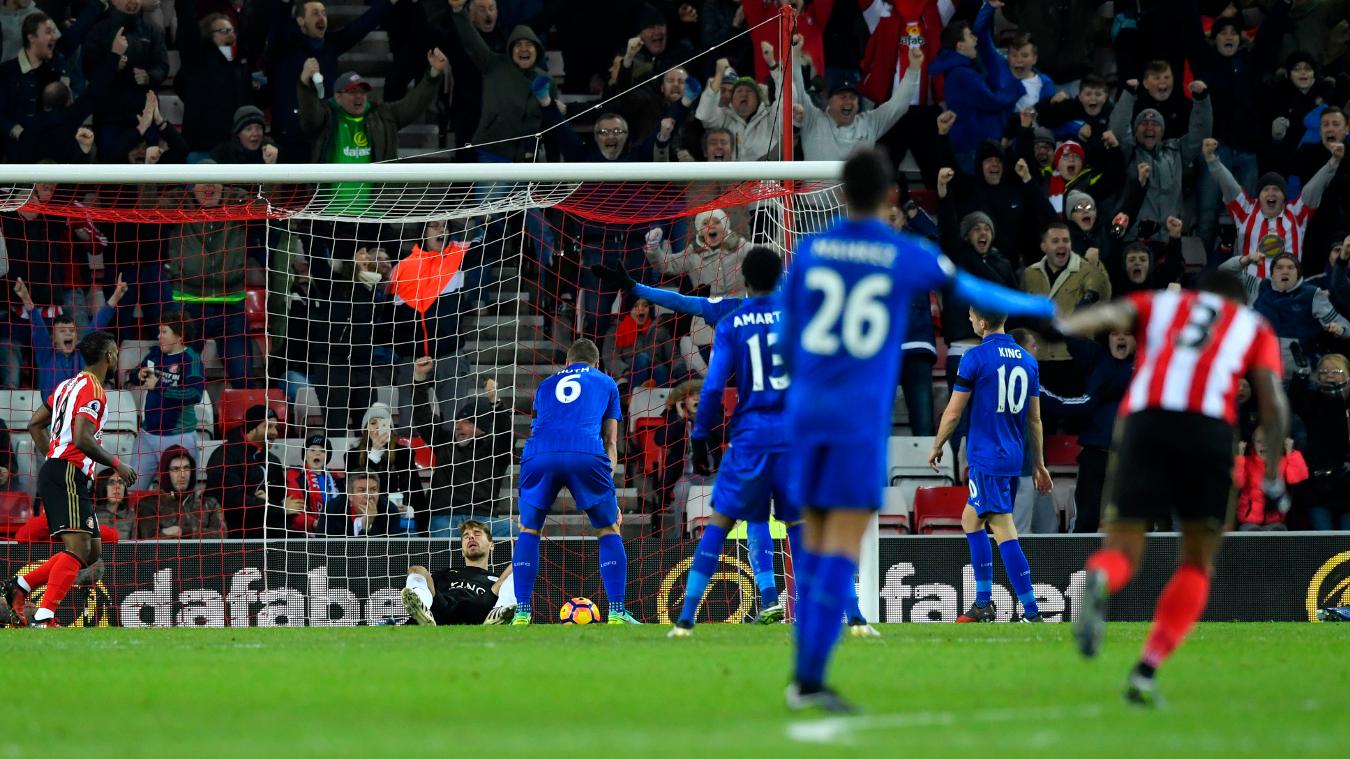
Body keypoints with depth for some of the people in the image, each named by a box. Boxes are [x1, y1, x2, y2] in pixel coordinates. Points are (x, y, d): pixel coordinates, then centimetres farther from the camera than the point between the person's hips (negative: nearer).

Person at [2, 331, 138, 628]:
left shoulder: (70, 385, 19)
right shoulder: (92, 389, -11)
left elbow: (35, 424, 25)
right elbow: (82, 439, -21)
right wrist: (116, 464, -12)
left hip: (55, 471, 10)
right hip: (68, 475, -10)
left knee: (93, 550, 10)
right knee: (78, 547, -18)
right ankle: (44, 617, -27)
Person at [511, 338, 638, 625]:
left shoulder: (546, 385, 35)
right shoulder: (605, 383, 29)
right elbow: (611, 442, 26)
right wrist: (610, 491, 29)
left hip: (539, 455, 2)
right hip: (587, 455, -2)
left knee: (528, 531, 19)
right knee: (609, 530, 15)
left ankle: (522, 612, 9)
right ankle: (616, 612, 5)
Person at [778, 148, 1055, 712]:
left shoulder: (809, 252, 5)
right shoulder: (909, 258, -2)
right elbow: (978, 294, 13)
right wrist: (1044, 307, 31)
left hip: (807, 410, 3)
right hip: (862, 416, -3)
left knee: (815, 538, 14)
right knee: (843, 548, -6)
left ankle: (804, 671, 13)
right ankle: (811, 678, -17)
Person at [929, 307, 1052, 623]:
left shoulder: (976, 357, -10)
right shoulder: (1027, 359, 10)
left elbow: (954, 411, -6)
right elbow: (1034, 419, 14)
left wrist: (936, 447, 8)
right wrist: (1038, 464, 20)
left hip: (987, 458, -8)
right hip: (1014, 458, 8)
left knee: (1004, 531, -10)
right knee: (970, 520, 19)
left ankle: (1031, 611, -17)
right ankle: (983, 605, 17)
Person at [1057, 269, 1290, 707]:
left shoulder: (1159, 304, 29)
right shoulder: (1253, 327, 27)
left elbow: (1111, 314, 6)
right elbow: (1273, 402, 12)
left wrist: (1060, 329, -11)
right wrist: (1272, 479, 15)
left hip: (1145, 421, 1)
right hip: (1211, 426, -1)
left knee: (1123, 550, 5)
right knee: (1197, 566, 14)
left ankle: (1098, 581, -33)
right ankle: (1146, 672, -1)